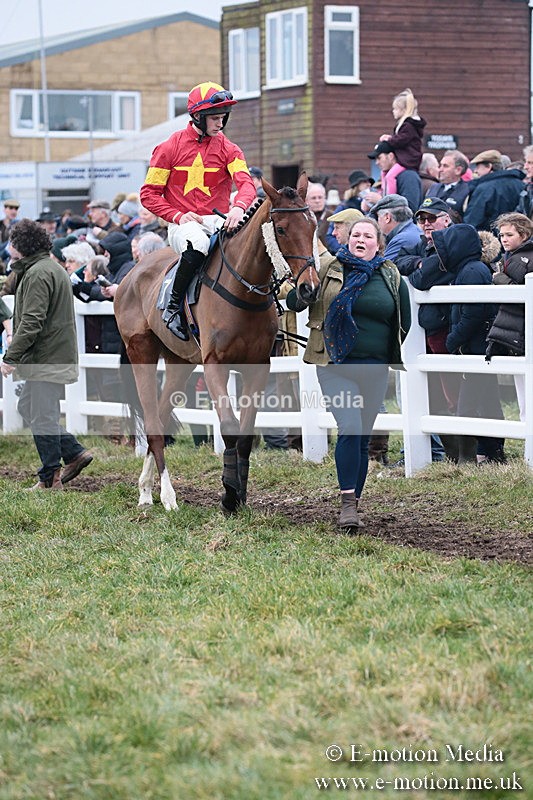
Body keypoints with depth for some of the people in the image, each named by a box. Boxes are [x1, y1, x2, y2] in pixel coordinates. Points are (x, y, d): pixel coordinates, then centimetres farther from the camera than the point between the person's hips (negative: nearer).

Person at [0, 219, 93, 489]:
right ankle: (75, 453, 17)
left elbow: (31, 322, -23)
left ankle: (49, 478, 3)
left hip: (46, 359, -11)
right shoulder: (53, 268, 17)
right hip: (56, 354, 11)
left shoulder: (38, 274, -17)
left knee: (42, 417, -4)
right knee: (26, 407, 17)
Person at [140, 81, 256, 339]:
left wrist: (238, 207, -33)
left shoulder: (228, 149, 8)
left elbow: (246, 183, -9)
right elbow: (149, 194, 4)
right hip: (184, 224, -3)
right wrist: (178, 216, -13)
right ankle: (174, 306, -20)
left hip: (219, 222, 3)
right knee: (197, 244, -39)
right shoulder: (170, 148, 3)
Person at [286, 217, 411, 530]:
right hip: (336, 365, -2)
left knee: (363, 439, 8)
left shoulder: (392, 278, 7)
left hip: (374, 369, 3)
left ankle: (354, 505, 18)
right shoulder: (327, 268, 2)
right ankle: (348, 502, -13)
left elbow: (404, 322, 18)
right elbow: (294, 303, 1)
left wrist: (388, 353, 13)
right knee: (350, 428, -18)